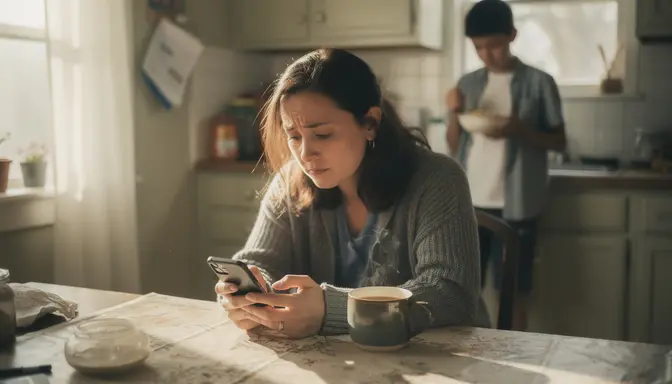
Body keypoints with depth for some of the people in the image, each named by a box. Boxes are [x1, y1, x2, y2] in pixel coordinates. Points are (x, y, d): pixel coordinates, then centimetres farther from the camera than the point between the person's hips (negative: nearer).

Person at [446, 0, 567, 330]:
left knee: (514, 291, 4)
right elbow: (455, 147, 12)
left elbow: (559, 142, 2)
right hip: (469, 201, 3)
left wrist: (520, 130, -15)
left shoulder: (539, 82, -1)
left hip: (514, 204, -3)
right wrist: (454, 113, -7)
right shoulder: (468, 83, 9)